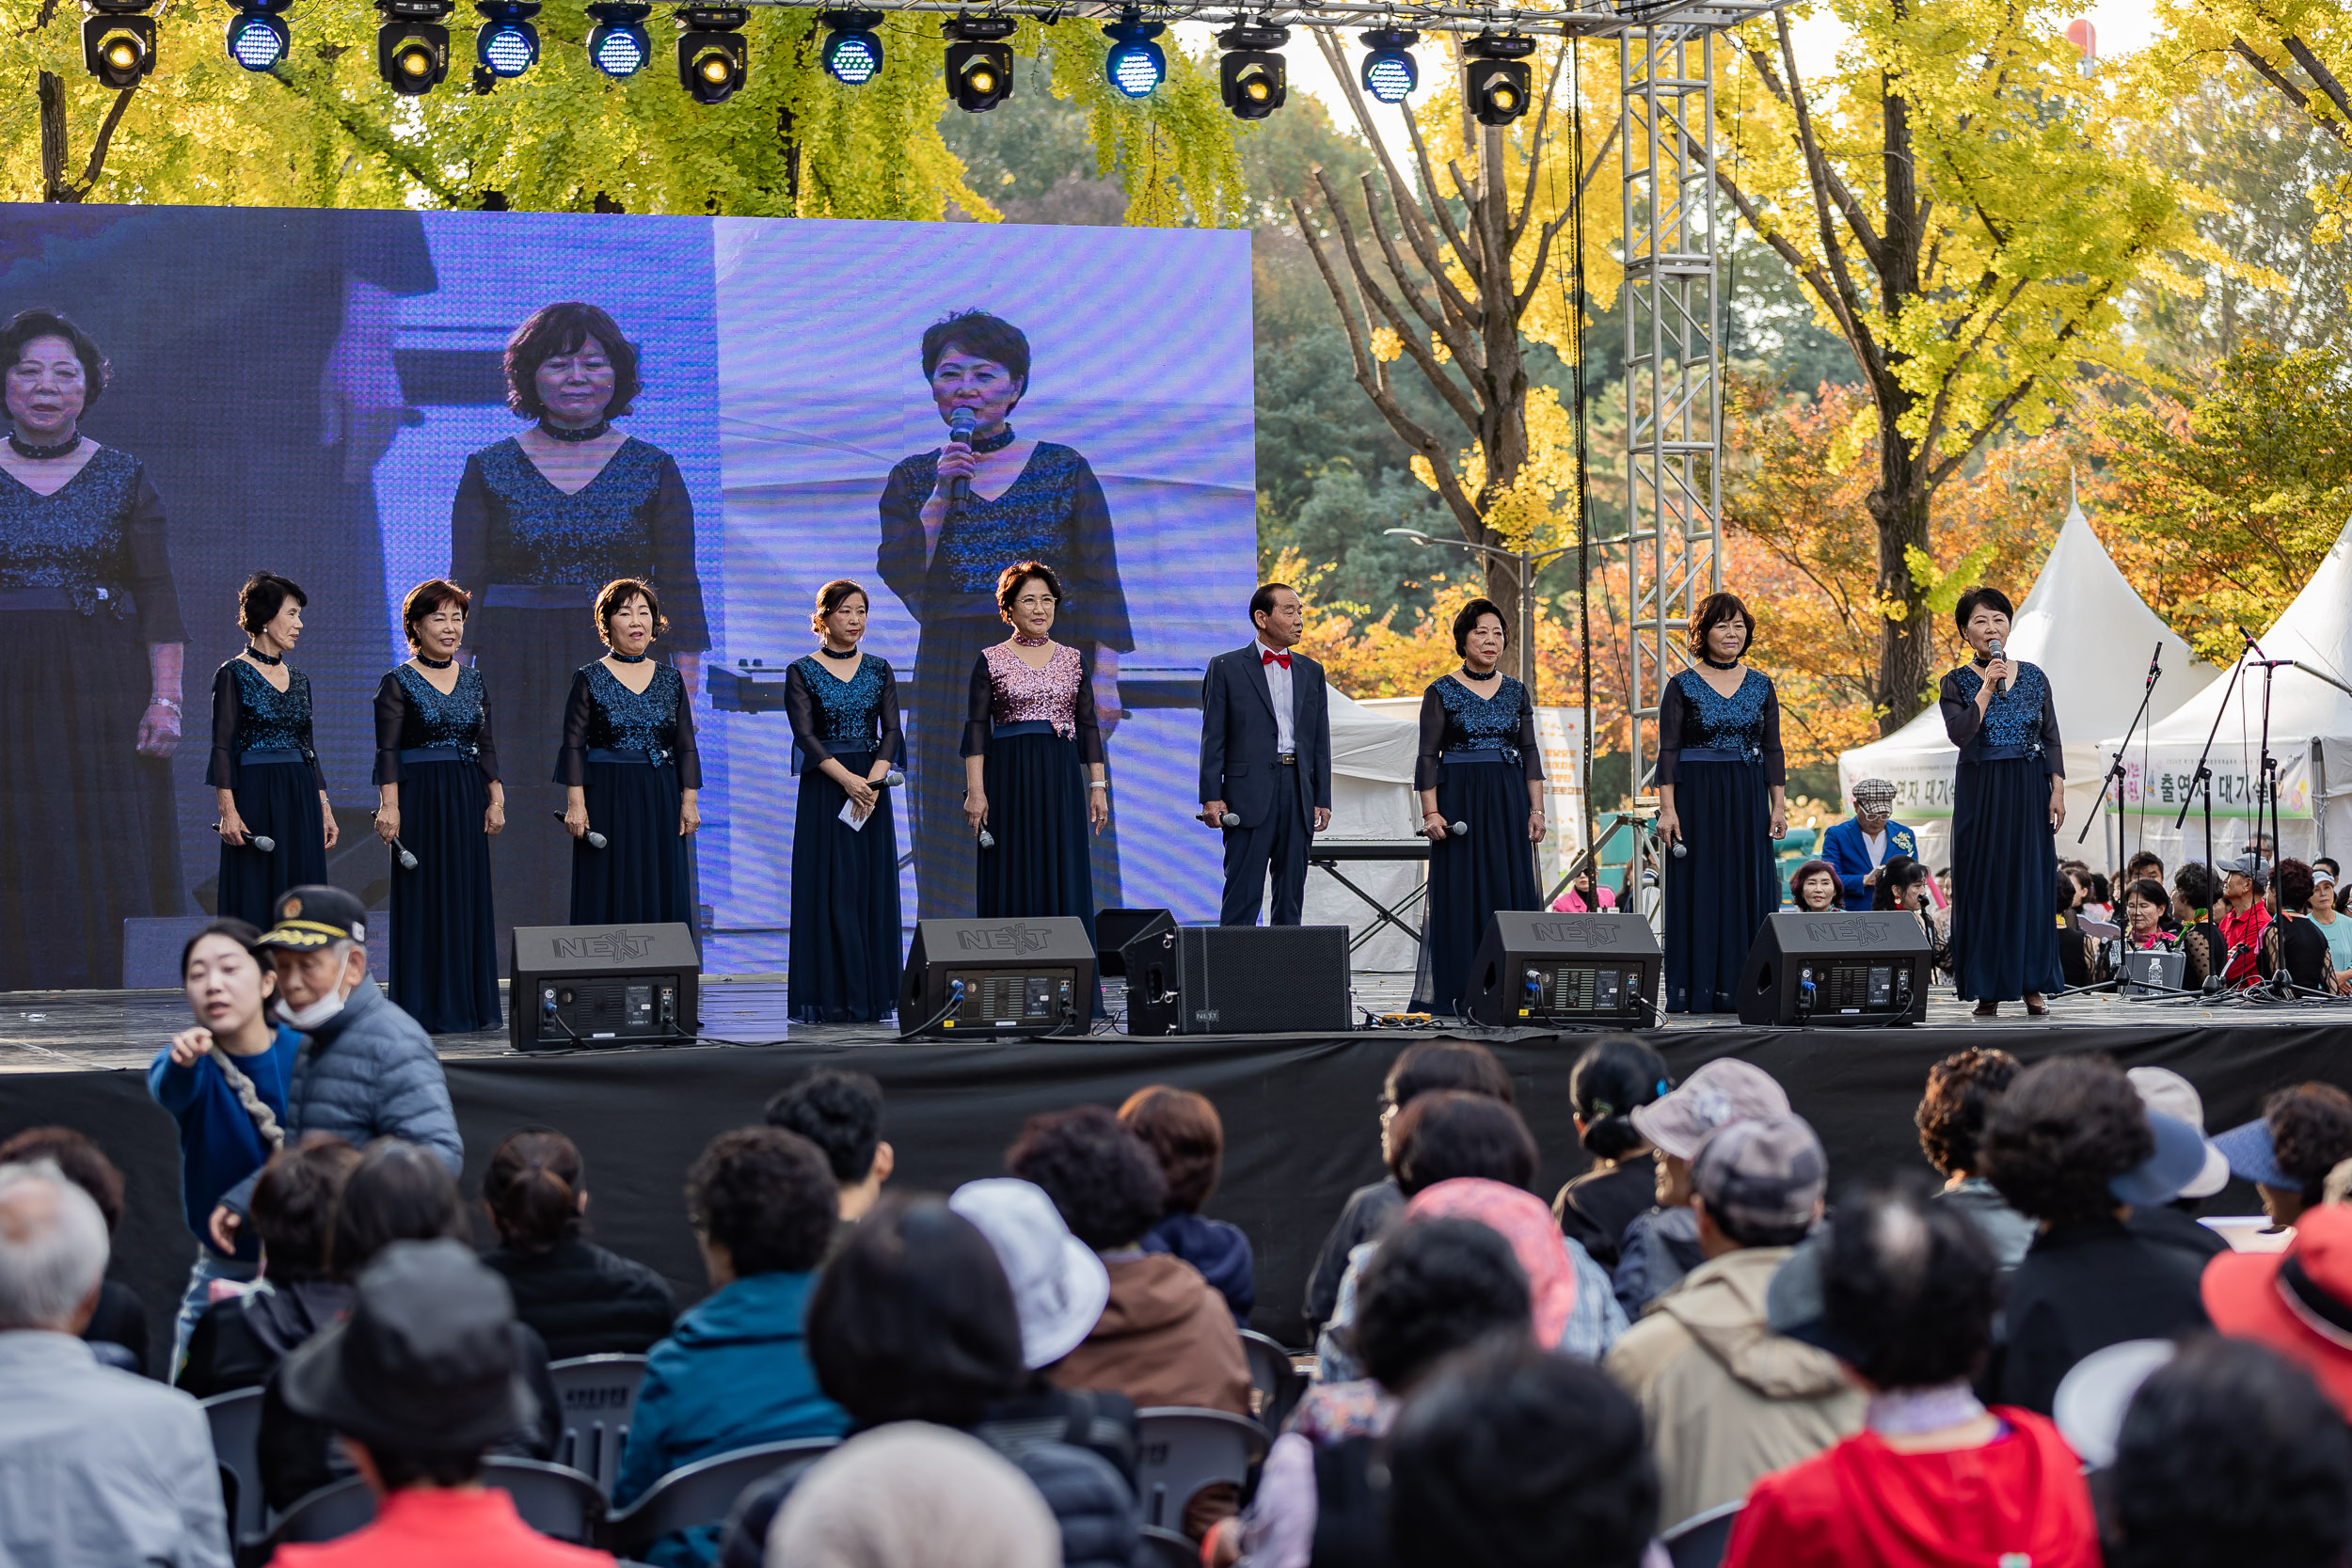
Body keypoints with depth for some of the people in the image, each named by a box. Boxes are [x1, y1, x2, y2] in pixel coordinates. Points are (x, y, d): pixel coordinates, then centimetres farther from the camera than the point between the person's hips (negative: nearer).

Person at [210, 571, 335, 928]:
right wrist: (228, 811, -16)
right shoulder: (233, 675, -4)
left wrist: (324, 808, 12)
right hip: (255, 799, -6)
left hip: (301, 799, 6)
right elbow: (222, 748, -8)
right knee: (255, 905, -5)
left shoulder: (299, 680, 14)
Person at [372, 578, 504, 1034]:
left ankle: (473, 1004, 10)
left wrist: (496, 799, 6)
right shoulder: (398, 683, -4)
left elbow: (487, 744, 13)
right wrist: (389, 805, -18)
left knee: (470, 895, 5)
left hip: (468, 799, 5)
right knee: (425, 898, -4)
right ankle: (427, 1008, -1)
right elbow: (387, 750, -9)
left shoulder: (473, 680, 12)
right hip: (420, 796, -5)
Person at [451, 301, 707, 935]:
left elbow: (681, 586, 7)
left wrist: (684, 687, -2)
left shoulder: (653, 471, 8)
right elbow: (464, 589, 7)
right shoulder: (489, 471, 8)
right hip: (518, 687, 0)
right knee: (524, 853, -6)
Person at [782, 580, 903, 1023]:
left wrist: (874, 780, -15)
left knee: (872, 888, 1)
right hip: (824, 789, -3)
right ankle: (829, 998, -4)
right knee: (831, 890, -6)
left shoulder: (879, 669, 10)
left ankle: (871, 997, 5)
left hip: (871, 784, 3)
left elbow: (891, 730, 2)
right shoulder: (802, 672, 0)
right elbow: (804, 735, -9)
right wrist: (846, 779, -21)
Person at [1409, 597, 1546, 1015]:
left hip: (1509, 800, 4)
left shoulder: (1516, 692, 11)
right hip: (1459, 798, -4)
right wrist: (1431, 812, -11)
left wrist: (1536, 809, 3)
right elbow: (1428, 756, -3)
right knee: (1459, 893, -4)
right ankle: (1458, 993, -3)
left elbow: (1530, 753, 11)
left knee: (1511, 891, 0)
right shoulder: (1442, 692, 0)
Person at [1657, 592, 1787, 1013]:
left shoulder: (1761, 686, 9)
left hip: (1748, 799, 3)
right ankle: (1694, 990, -1)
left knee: (1748, 888, 1)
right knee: (1699, 890, -3)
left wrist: (1779, 805, 3)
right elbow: (1668, 750, -3)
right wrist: (1667, 808, -10)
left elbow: (1772, 750, 10)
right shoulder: (1683, 687, 0)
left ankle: (1739, 988, 5)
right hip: (1697, 797, -3)